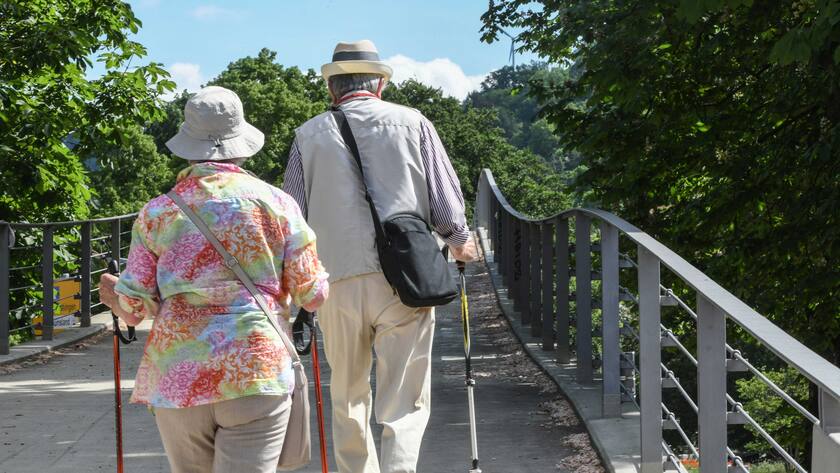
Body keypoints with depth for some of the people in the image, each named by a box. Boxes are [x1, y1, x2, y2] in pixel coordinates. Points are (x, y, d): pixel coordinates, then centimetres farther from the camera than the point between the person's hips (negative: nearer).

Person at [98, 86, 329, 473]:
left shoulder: (158, 213, 4)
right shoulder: (276, 203, 1)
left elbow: (135, 306, 4)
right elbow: (311, 294, 2)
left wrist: (115, 296, 27)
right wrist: (327, 279, 26)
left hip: (177, 377, 2)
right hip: (257, 372, -2)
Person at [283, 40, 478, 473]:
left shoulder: (310, 134, 6)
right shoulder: (412, 123, 3)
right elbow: (447, 204, 2)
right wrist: (460, 242, 22)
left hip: (338, 282, 2)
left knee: (348, 398, 18)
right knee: (404, 404, 1)